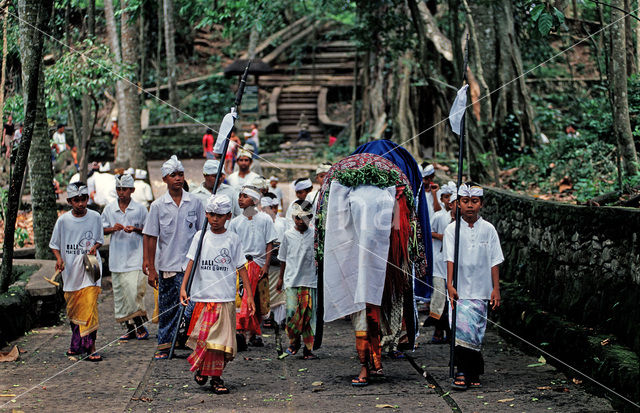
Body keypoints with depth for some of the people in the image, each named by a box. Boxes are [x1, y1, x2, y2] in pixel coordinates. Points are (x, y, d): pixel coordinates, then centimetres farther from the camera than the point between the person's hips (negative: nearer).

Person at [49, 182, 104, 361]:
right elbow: (54, 244, 9)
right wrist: (59, 258, -9)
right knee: (72, 309, 11)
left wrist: (94, 247, -8)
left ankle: (90, 347, -16)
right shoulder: (63, 220, -1)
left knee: (89, 306, -15)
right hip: (70, 271, 2)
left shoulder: (95, 217, 0)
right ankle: (77, 344, 29)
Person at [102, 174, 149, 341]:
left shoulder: (140, 208, 2)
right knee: (120, 293, 5)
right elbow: (102, 230, 12)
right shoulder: (109, 209, 8)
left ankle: (140, 326, 0)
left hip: (135, 257, -3)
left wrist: (135, 229, -12)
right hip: (117, 257, 3)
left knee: (134, 291, -12)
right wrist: (113, 229, -9)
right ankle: (129, 328, 13)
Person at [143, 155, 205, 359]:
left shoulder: (195, 203, 2)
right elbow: (151, 237, 1)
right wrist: (151, 269, -1)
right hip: (167, 265, 0)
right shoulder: (158, 206, 0)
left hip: (190, 265, 0)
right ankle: (164, 345, 17)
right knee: (167, 307, 6)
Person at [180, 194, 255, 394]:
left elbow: (241, 268, 6)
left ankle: (216, 377, 8)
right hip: (202, 296, 0)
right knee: (203, 336, -2)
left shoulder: (233, 239, 4)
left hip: (225, 297, 0)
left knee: (221, 338, -1)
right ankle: (201, 367, 22)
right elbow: (191, 263, 5)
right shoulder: (200, 237, 6)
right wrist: (183, 287, -7)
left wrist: (249, 295, 2)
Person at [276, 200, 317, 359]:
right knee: (291, 312, -7)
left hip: (309, 280, 0)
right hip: (291, 280, 0)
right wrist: (280, 278, 17)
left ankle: (308, 349, 3)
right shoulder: (288, 235, 5)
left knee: (308, 314, -2)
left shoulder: (314, 236, 3)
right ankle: (293, 342, 15)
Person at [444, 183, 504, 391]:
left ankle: (470, 374, 12)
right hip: (459, 290, -1)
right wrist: (450, 285, -16)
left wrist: (496, 289, 3)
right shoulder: (452, 230, 1)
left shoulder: (488, 230, 4)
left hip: (481, 290, 1)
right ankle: (464, 372, -3)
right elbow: (450, 259, -6)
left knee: (476, 331, 1)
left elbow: (494, 262, 7)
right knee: (462, 328, -11)